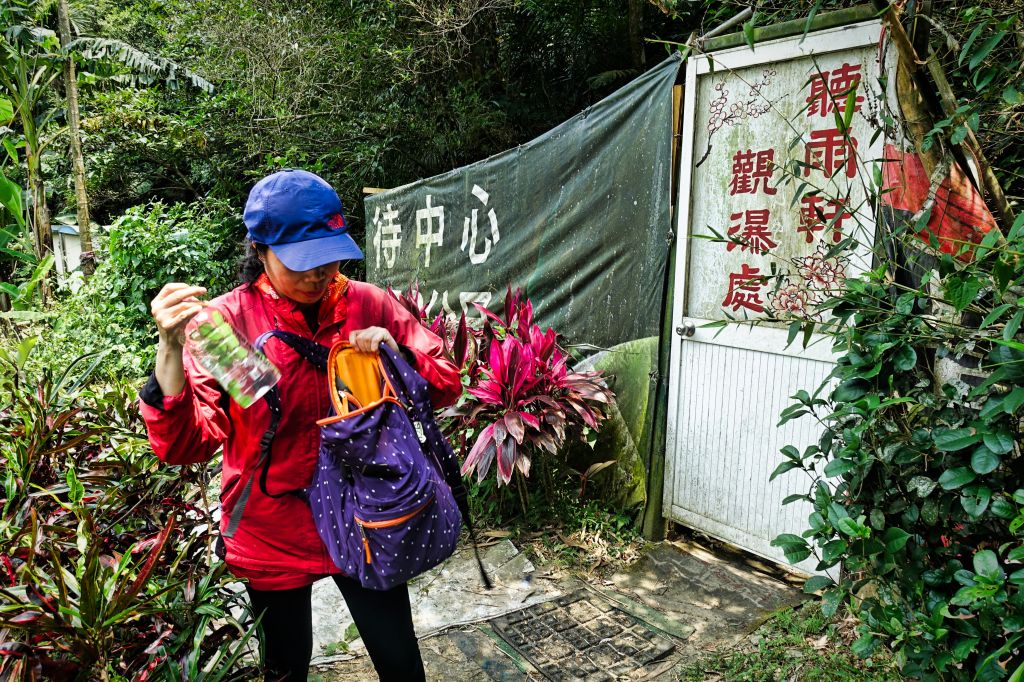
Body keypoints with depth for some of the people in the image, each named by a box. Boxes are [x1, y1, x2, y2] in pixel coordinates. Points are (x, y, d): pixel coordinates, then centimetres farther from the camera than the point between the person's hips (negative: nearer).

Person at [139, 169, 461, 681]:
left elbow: (446, 384, -1)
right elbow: (184, 445, -20)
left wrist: (398, 356, -21)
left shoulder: (369, 305, -8)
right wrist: (171, 350, -35)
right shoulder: (224, 321, -14)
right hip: (271, 539, -1)